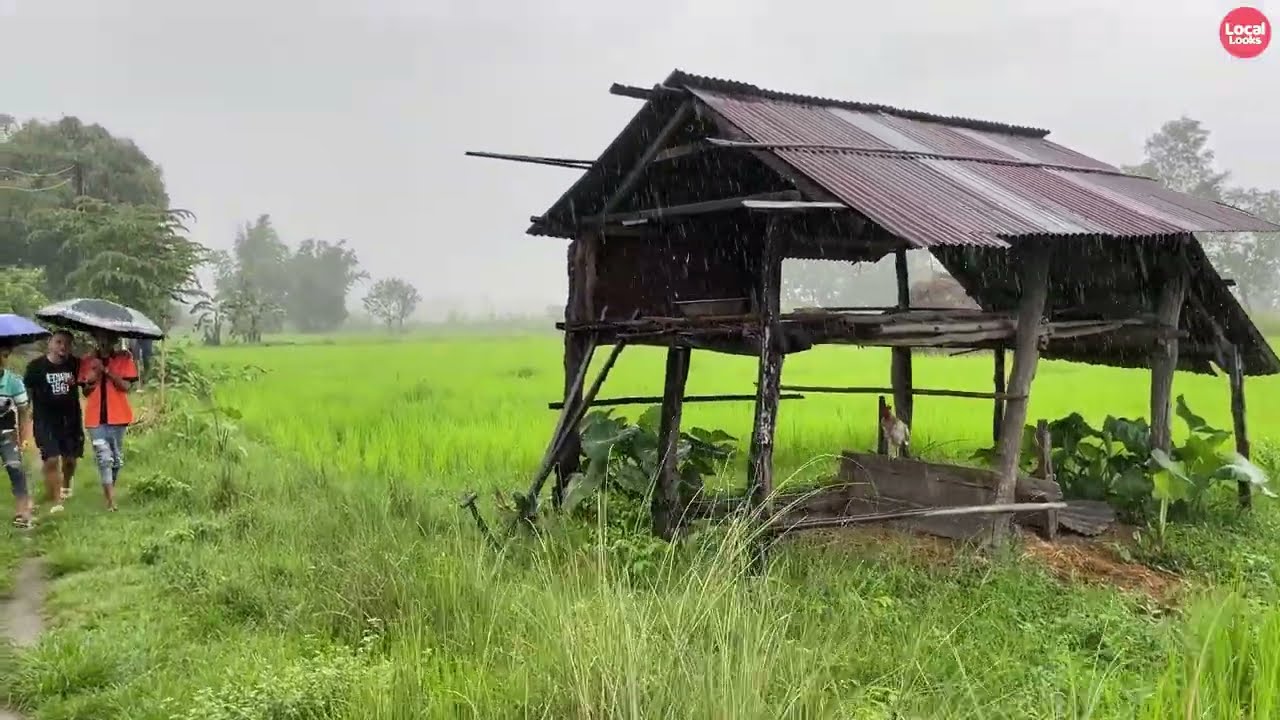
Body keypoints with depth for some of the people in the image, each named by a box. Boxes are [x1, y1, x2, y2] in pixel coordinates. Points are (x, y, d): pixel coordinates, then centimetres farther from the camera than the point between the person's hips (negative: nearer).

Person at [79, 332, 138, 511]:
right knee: (104, 458, -10)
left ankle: (110, 493, 30)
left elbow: (126, 386, -10)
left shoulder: (124, 357, 0)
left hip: (117, 416, 0)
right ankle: (111, 501, -11)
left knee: (116, 457, 11)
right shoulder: (87, 361, 5)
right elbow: (85, 392, 7)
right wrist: (91, 380, -14)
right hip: (95, 417, 0)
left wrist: (106, 370, -19)